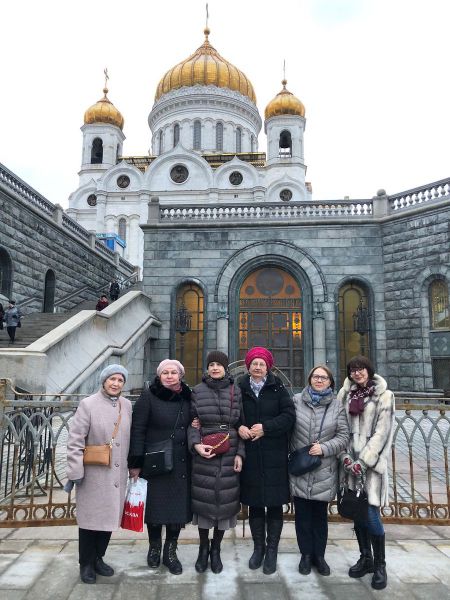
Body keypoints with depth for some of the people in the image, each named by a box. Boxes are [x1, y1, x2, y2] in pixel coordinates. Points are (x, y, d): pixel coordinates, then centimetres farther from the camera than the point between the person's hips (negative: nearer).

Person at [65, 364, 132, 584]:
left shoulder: (126, 405, 4)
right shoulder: (88, 404, -10)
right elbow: (75, 440, -11)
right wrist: (75, 472, -12)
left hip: (117, 474, 5)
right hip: (93, 475, -4)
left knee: (109, 517, 14)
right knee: (90, 518, 8)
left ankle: (98, 559, 34)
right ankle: (86, 564, 27)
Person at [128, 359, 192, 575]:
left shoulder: (187, 397, 4)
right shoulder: (149, 396, -8)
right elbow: (137, 430, -9)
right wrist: (136, 463, -12)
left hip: (181, 464, 3)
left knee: (178, 507, 8)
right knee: (155, 506, 10)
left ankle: (170, 552, 27)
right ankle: (154, 548, 34)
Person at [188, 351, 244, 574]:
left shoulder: (236, 392, 4)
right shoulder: (198, 391, 3)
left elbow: (241, 424, 5)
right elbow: (192, 422, 1)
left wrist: (240, 453, -2)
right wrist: (196, 444, -15)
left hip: (229, 456, 1)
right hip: (204, 455, 0)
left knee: (225, 499, 5)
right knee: (203, 499, 4)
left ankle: (216, 549, 25)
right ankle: (203, 549, 25)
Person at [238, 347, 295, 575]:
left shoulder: (277, 388, -1)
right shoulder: (240, 388, 3)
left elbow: (289, 415, -8)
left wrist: (265, 427, -16)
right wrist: (239, 427, -11)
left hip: (274, 456, -1)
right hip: (250, 456, 2)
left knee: (274, 503, 6)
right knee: (254, 503, 11)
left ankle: (272, 550, 21)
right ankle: (258, 547, 29)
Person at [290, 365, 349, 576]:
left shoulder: (337, 406, 1)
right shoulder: (297, 401, -1)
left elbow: (343, 437, -1)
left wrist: (324, 448, -14)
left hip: (324, 471, 0)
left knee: (320, 515, 12)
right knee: (303, 514, 9)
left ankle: (319, 555, 29)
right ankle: (306, 555, 26)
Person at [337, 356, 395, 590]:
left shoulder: (384, 395, -2)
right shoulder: (345, 395, 8)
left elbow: (381, 432, -8)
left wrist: (363, 462, -13)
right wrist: (345, 457, -5)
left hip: (372, 461, -3)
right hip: (350, 461, 4)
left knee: (371, 513, -7)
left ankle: (380, 564, 11)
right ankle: (365, 558, 26)